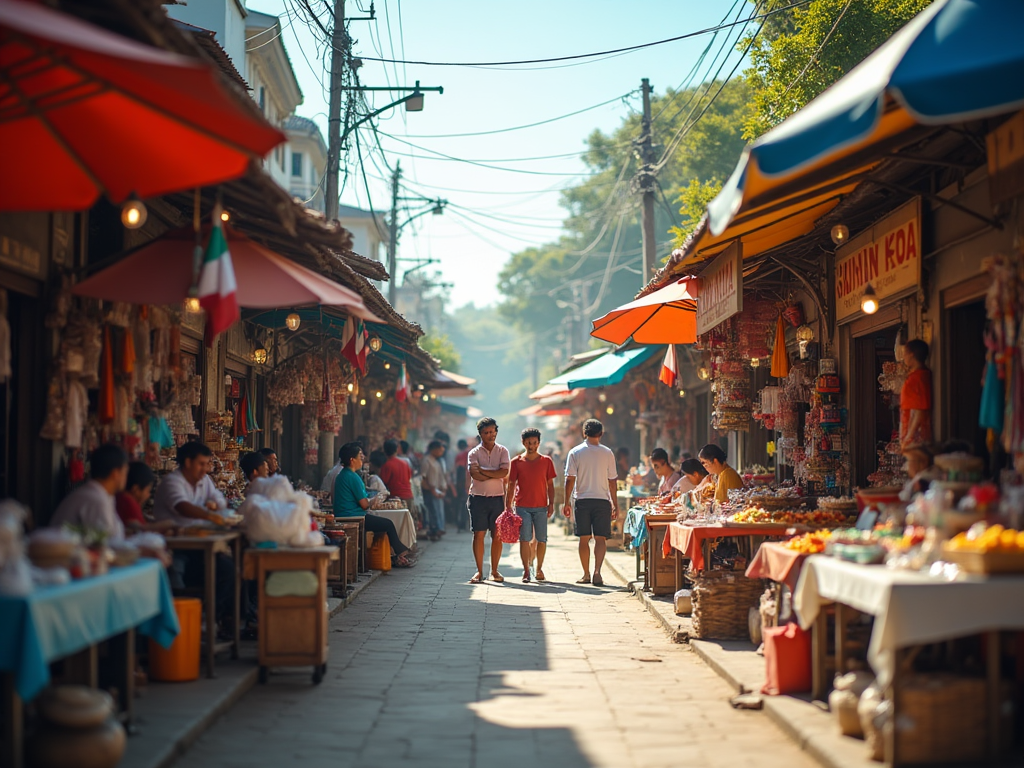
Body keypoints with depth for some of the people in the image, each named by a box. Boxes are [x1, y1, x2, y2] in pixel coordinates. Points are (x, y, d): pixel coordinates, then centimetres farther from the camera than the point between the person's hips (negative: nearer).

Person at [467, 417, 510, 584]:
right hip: (478, 498, -1)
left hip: (497, 498, 1)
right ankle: (479, 571, 5)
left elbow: (504, 472, -9)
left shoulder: (502, 451, 7)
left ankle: (494, 570, 12)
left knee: (497, 536, 2)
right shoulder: (474, 453, 4)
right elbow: (475, 475, -12)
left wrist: (483, 470, -10)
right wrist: (496, 475, -10)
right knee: (478, 534, -2)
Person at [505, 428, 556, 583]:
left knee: (542, 539, 2)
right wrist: (508, 506, 1)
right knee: (524, 539, -5)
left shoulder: (546, 462, 6)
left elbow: (550, 484, 10)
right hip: (522, 506, -1)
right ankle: (526, 571, -2)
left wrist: (551, 503, 1)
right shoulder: (516, 462, 4)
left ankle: (539, 569, 15)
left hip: (541, 507, 1)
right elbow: (511, 485, 5)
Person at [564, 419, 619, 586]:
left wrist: (567, 502, 4)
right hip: (602, 499, 0)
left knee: (584, 539, 7)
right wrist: (615, 504, 10)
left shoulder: (575, 453, 0)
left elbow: (570, 479, -3)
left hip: (582, 500, 0)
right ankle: (597, 572, -15)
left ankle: (586, 574, 10)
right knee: (600, 538, 0)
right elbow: (613, 481, 3)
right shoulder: (607, 453, 1)